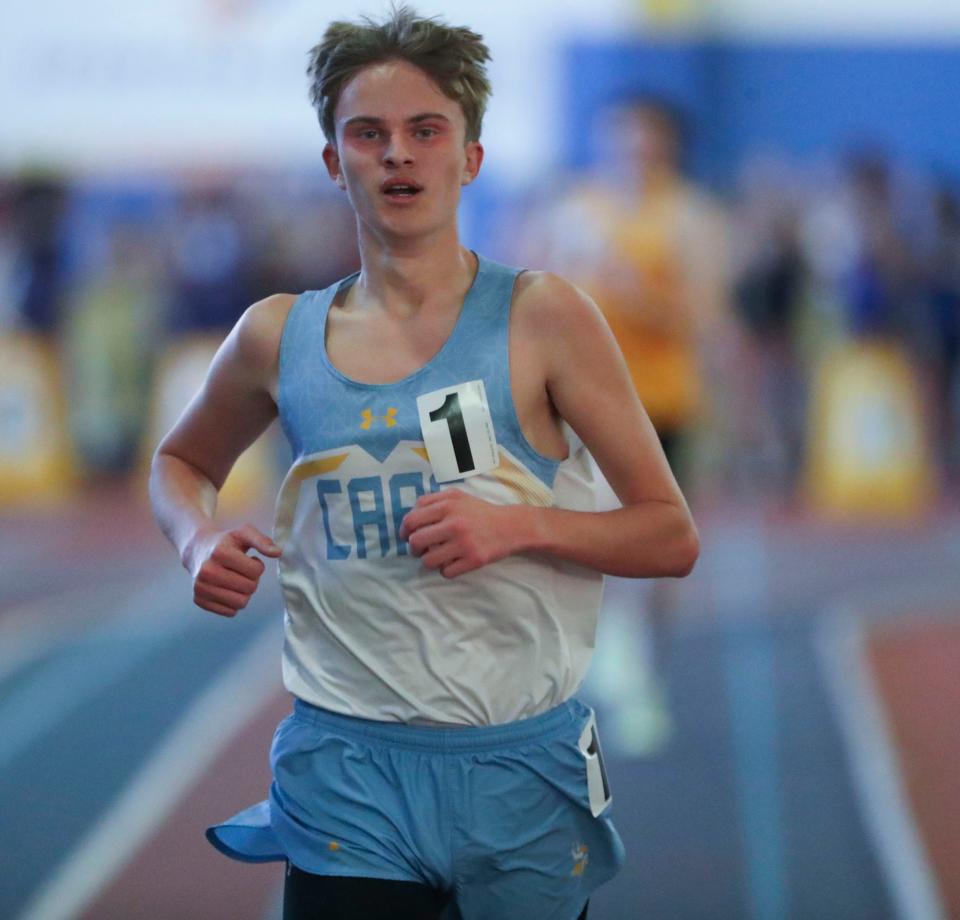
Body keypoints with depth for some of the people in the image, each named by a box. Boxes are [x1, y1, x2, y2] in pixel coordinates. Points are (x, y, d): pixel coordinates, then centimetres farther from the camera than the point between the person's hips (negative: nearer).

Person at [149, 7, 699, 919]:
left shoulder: (544, 318, -4)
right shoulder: (278, 337, 4)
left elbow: (671, 537, -3)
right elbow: (180, 460, 24)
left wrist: (517, 523, -19)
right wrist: (199, 541, 2)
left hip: (521, 765, -1)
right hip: (348, 766, 1)